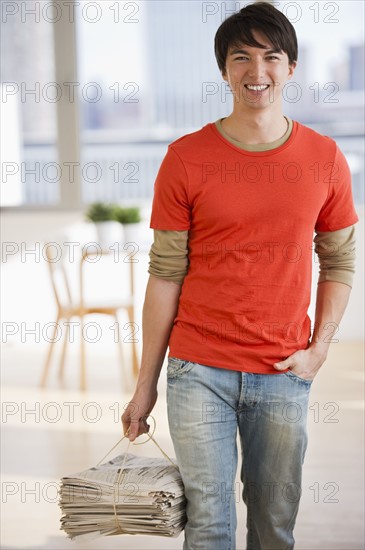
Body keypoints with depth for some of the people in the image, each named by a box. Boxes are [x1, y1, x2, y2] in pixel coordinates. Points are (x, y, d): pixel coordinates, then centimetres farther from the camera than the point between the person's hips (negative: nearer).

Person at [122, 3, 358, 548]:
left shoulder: (325, 159, 1)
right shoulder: (186, 158, -3)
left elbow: (339, 262, 11)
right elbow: (166, 274, 0)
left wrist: (320, 347, -2)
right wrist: (146, 385, 1)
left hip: (284, 376, 1)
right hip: (199, 372, -1)